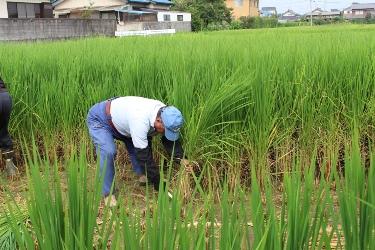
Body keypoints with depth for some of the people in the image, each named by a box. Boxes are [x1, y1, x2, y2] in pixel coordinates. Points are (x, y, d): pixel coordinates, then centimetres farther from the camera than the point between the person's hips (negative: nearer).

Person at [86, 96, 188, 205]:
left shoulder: (165, 113, -19)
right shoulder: (140, 121, -43)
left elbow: (171, 140, -7)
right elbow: (144, 156, -37)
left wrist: (181, 159, -24)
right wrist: (158, 184, -29)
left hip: (119, 120, 8)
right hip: (99, 120, -8)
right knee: (108, 152, -25)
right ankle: (108, 194, -11)